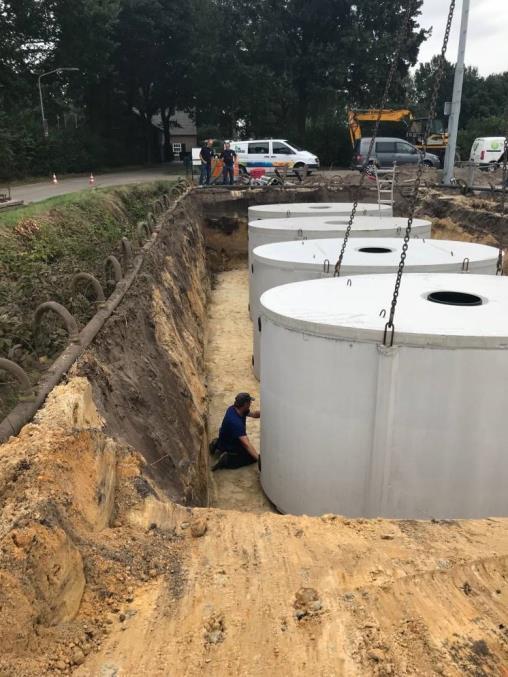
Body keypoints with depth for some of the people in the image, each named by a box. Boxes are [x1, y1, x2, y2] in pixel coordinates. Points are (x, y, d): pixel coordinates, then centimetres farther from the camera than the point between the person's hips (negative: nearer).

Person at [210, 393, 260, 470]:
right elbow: (246, 444, -43)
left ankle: (218, 444, 20)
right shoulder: (235, 422, -39)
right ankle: (227, 460, -10)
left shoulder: (233, 409, -12)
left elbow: (254, 414, 0)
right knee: (253, 457, -4)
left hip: (227, 440, 9)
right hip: (228, 447, -9)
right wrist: (258, 458, -45)